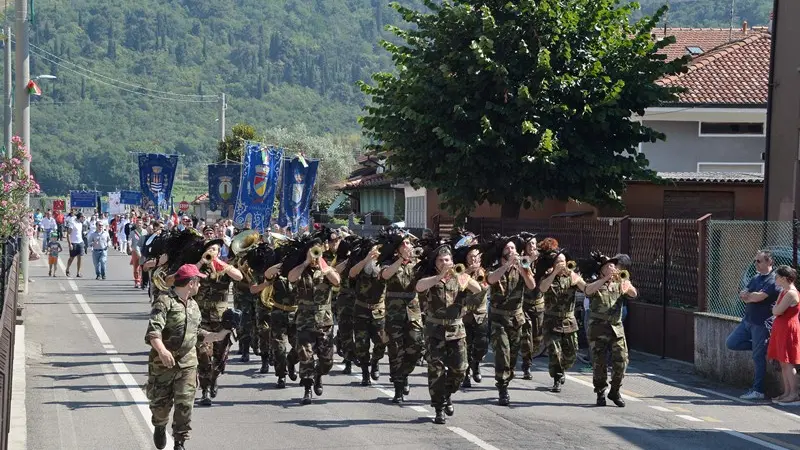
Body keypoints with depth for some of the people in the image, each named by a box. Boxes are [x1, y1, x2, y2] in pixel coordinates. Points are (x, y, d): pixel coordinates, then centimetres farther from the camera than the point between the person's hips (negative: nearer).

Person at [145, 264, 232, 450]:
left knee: (185, 404, -4)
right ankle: (160, 427, 37)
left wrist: (217, 336, 13)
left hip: (187, 363, 5)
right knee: (160, 401, 6)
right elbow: (153, 330, -24)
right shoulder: (165, 301, -13)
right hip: (163, 362, -5)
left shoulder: (193, 305, 14)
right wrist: (162, 350, -39)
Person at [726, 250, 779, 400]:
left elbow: (759, 297, -23)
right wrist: (753, 296, -14)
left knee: (758, 357, -2)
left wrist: (747, 295, -3)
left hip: (762, 323, -9)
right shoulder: (756, 278, 14)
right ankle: (762, 347, 18)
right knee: (731, 343, 8)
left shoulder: (773, 280, -14)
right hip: (748, 320, 9)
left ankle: (757, 391, 5)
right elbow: (742, 295, 8)